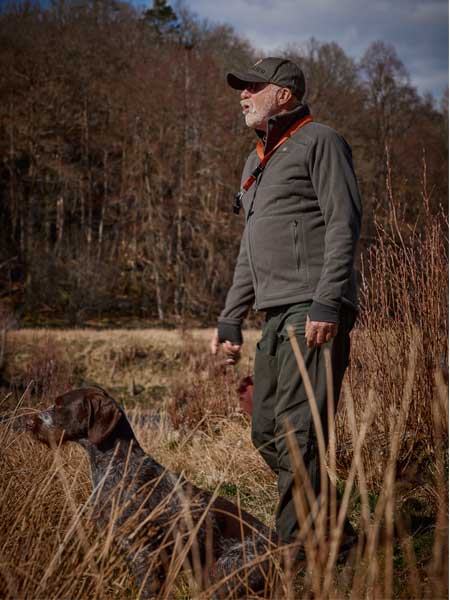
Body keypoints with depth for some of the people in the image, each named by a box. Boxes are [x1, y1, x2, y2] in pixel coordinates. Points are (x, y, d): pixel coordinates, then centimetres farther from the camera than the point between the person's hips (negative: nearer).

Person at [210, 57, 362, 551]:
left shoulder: (320, 142, -1)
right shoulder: (258, 161, 25)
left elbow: (344, 225, -11)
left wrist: (327, 304, -20)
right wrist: (230, 319, 23)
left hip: (314, 313, -9)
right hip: (277, 315, 9)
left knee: (295, 433, -13)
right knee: (265, 432, 8)